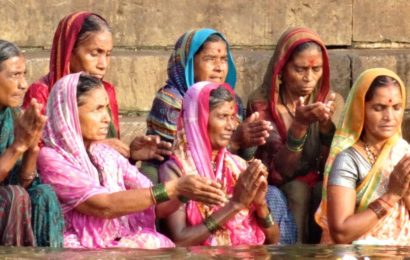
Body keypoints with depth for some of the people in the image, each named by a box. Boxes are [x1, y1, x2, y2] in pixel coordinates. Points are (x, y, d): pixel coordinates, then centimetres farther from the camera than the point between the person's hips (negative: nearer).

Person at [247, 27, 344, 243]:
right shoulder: (262, 103, -9)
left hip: (322, 190, 2)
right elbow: (277, 172, -16)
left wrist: (326, 124, -22)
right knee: (297, 189, -31)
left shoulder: (332, 102, 0)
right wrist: (298, 126, -29)